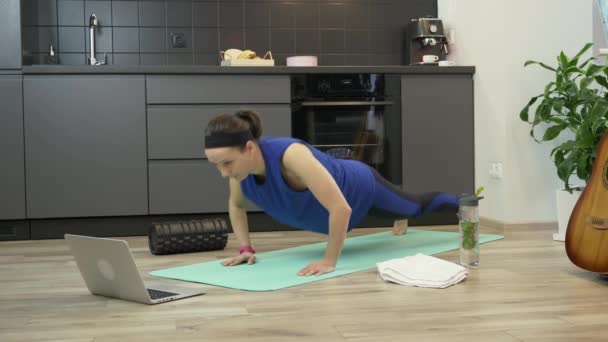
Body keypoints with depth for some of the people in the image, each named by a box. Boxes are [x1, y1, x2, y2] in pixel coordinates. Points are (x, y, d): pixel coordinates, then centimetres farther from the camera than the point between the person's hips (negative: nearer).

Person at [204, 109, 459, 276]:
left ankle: (463, 205, 55)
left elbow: (341, 208, -48)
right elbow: (236, 205, -5)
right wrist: (246, 248, -15)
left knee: (416, 207, 25)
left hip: (359, 187, -5)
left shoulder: (290, 155, -48)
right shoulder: (239, 160, -27)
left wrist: (330, 261, -42)